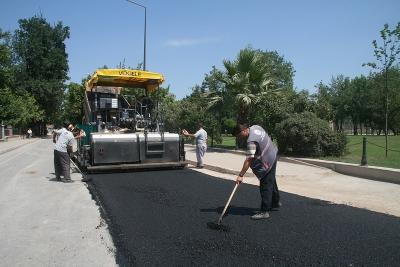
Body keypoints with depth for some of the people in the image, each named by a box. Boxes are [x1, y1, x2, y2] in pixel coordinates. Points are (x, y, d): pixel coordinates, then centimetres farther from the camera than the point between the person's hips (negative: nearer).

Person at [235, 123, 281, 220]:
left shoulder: (251, 141, -30)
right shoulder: (255, 127, -3)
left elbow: (248, 160, -31)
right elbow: (266, 138, 14)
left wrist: (241, 175, -28)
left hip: (267, 161, -10)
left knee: (265, 186, -6)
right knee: (271, 180, 24)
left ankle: (264, 211, 0)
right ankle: (275, 202, 42)